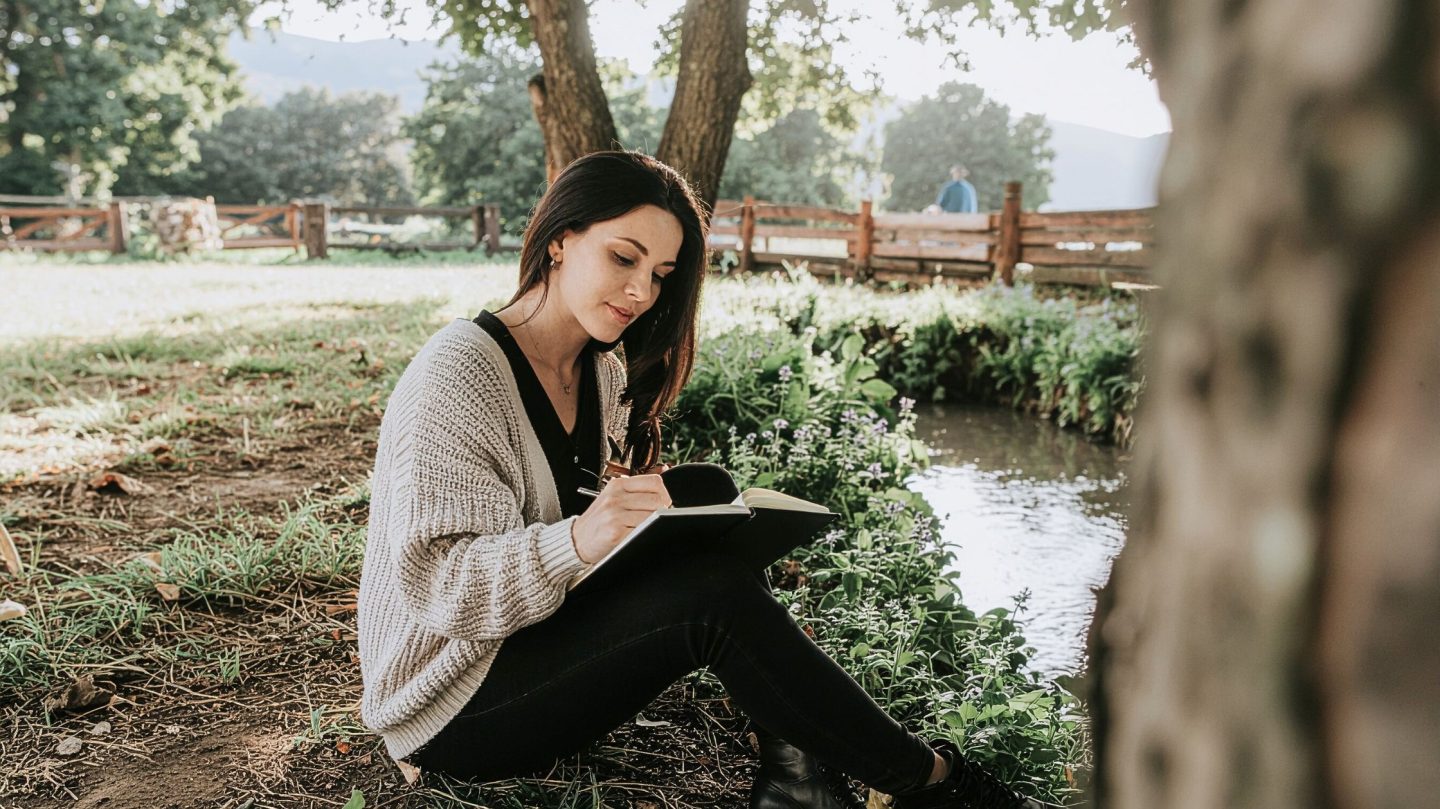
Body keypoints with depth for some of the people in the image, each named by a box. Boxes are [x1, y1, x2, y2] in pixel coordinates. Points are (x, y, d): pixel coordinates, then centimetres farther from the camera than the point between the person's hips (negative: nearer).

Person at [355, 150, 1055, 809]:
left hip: (549, 642, 8)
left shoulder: (604, 377, 7)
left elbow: (605, 542, 9)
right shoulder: (458, 372, -18)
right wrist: (576, 541, -40)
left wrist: (645, 518, -13)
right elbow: (431, 585, -25)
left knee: (703, 494, -11)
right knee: (713, 594, -27)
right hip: (452, 702, -8)